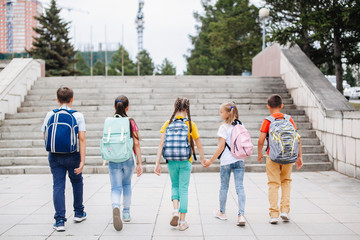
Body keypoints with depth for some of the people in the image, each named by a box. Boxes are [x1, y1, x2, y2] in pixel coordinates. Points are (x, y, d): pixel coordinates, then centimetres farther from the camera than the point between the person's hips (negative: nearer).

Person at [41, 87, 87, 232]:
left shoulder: (50, 115, 0)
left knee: (58, 186, 2)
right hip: (73, 155, -1)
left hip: (55, 156, 1)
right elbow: (82, 139, -13)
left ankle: (59, 220, -5)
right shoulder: (78, 116, -6)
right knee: (77, 182, 21)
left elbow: (45, 137, 5)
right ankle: (79, 213, 32)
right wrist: (82, 161, -13)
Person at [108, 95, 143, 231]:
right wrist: (139, 163, -5)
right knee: (127, 185, 21)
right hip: (128, 159, 0)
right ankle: (126, 213, 25)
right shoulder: (131, 123, -6)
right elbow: (136, 144, -8)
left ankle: (115, 207, -27)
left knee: (116, 188, 2)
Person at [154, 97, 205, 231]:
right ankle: (182, 222, 7)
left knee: (175, 185, 21)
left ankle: (175, 210, -1)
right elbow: (199, 145, 2)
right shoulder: (190, 124, -4)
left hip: (171, 161, 2)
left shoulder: (168, 124, -1)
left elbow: (161, 145, -5)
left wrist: (157, 163, -3)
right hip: (185, 161, -1)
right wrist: (202, 157, 20)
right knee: (183, 189, 6)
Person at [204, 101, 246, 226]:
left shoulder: (224, 127, -10)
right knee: (240, 187, 1)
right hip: (239, 160, 4)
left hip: (226, 161, -4)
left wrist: (211, 160, -7)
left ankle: (222, 212, 28)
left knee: (224, 187, 12)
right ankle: (241, 215, -9)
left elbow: (221, 147, -13)